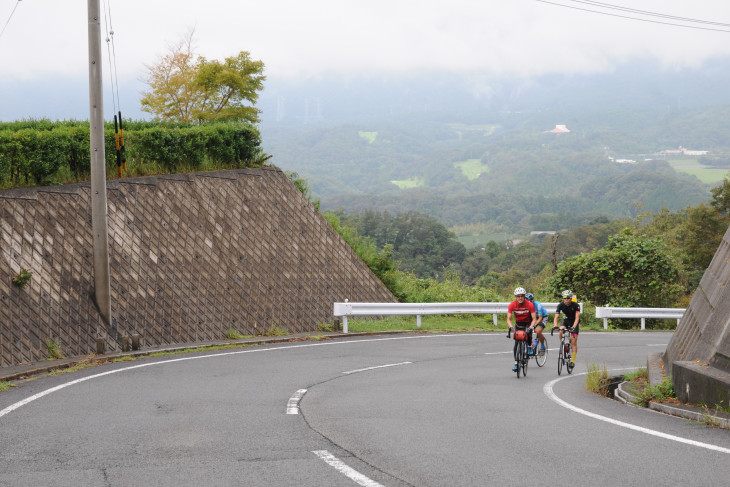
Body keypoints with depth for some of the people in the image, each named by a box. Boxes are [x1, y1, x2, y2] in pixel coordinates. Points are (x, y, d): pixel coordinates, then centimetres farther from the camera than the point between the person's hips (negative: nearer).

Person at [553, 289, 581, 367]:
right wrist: (555, 325, -46)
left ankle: (572, 361, -7)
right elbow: (556, 317, -26)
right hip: (566, 320, 2)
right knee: (561, 332, -30)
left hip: (574, 322, -2)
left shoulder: (576, 305, -26)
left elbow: (577, 318, -33)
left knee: (573, 341, -11)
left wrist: (573, 327, -50)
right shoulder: (561, 305, -20)